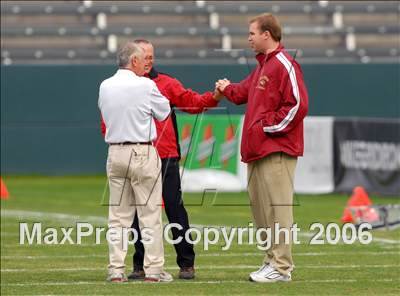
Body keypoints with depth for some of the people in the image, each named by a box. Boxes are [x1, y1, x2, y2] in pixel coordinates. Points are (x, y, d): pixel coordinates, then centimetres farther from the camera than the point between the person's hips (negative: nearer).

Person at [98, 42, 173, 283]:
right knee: (150, 213, 0)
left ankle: (116, 270, 5)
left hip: (115, 152, 5)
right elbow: (164, 112, 1)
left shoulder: (105, 87, 3)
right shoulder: (145, 85, -11)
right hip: (142, 153, -5)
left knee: (118, 215, 8)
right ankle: (153, 269, -2)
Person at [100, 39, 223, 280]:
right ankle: (141, 265, 14)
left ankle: (186, 263, 3)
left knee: (175, 209, -1)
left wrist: (214, 98, -17)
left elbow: (192, 101, 0)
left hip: (166, 158, -1)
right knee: (138, 213, 6)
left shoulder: (166, 84, 9)